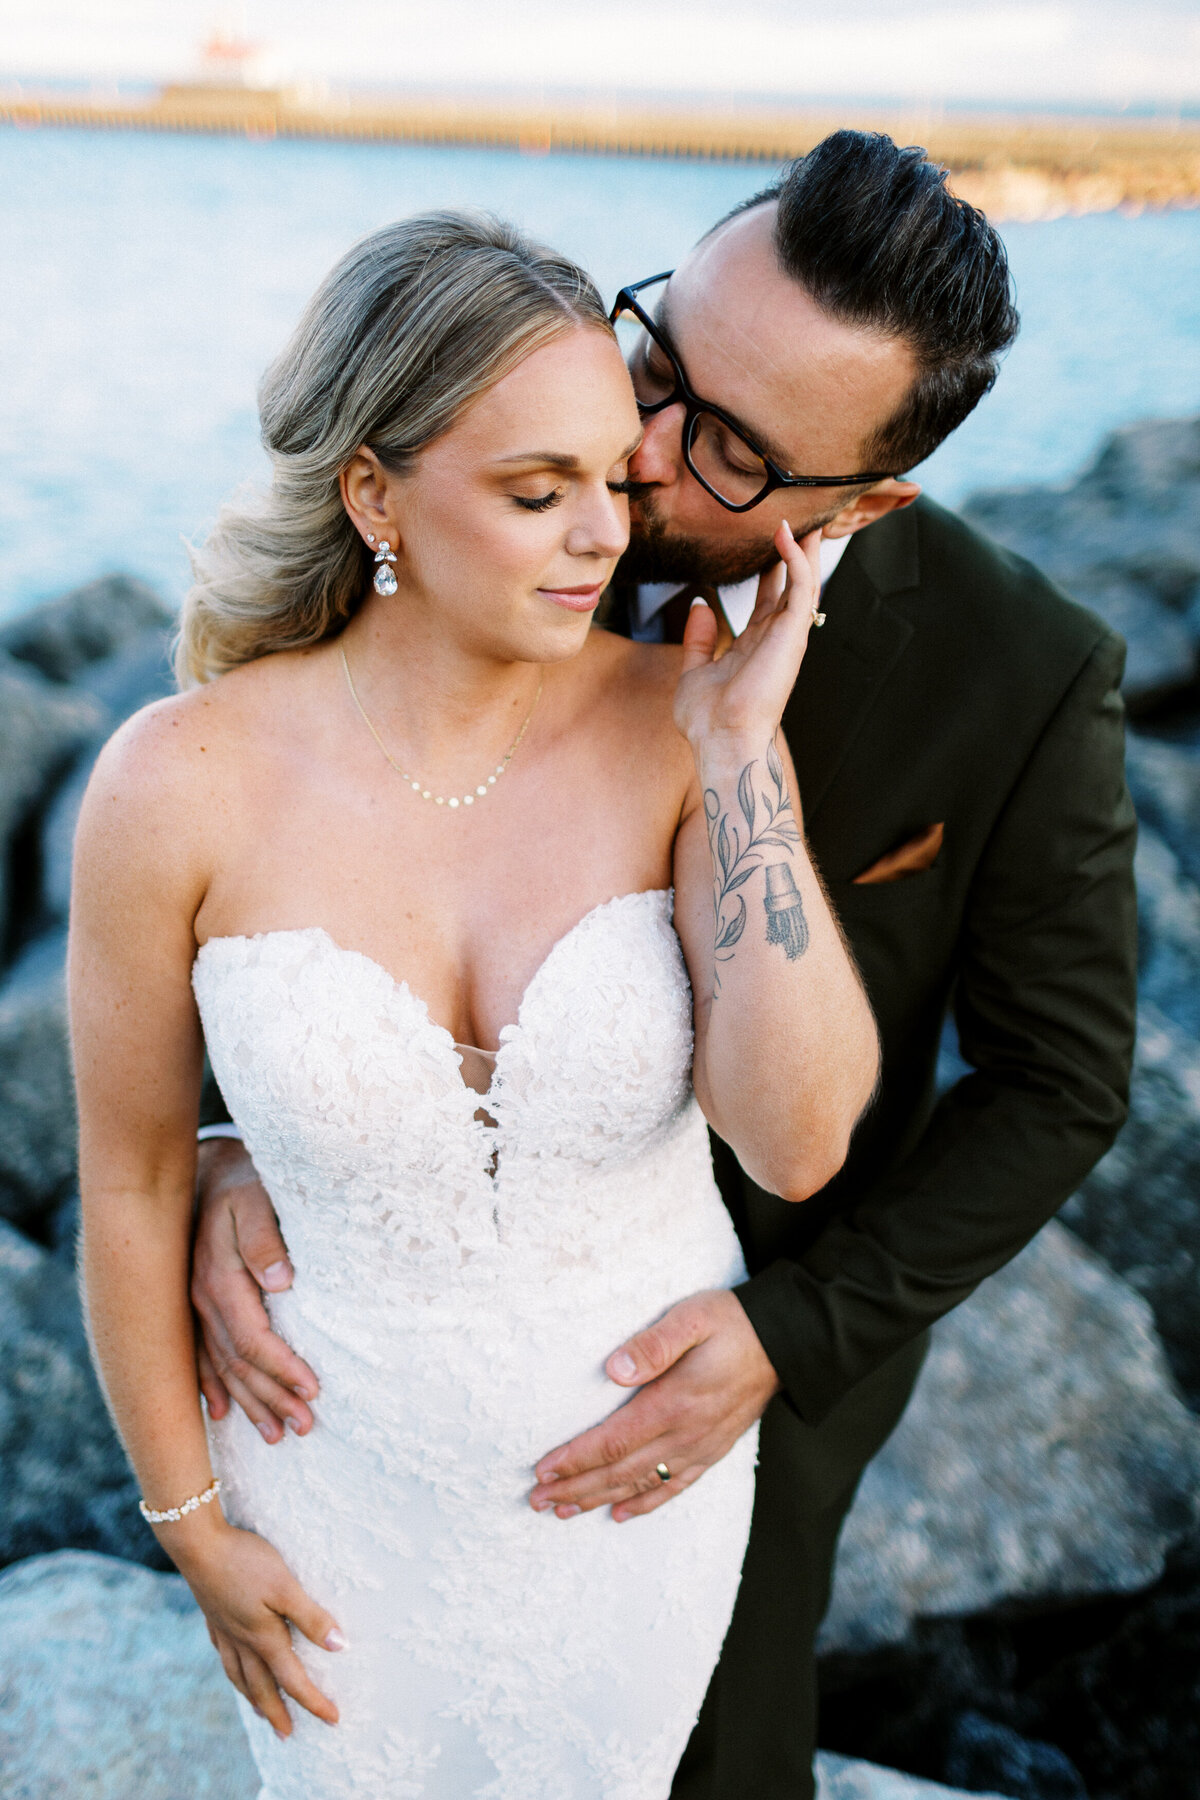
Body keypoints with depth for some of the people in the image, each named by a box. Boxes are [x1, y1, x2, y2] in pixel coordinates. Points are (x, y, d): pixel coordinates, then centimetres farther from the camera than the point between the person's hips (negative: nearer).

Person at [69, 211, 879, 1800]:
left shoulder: (679, 730, -20)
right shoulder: (184, 784, -23)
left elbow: (798, 1143, -27)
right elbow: (131, 1176, -10)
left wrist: (742, 754, -31)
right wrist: (191, 1523, -1)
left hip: (644, 1452, 2)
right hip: (347, 1473, -1)